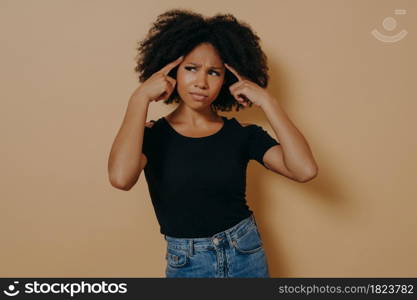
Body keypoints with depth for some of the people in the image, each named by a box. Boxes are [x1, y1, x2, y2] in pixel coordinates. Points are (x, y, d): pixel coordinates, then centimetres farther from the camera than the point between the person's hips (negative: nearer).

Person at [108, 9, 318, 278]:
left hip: (247, 256, 3)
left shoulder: (242, 133, -5)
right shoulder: (152, 135, -10)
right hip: (187, 264, -2)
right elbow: (121, 178, -33)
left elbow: (305, 170, -19)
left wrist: (266, 101, -18)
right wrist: (140, 98, -24)